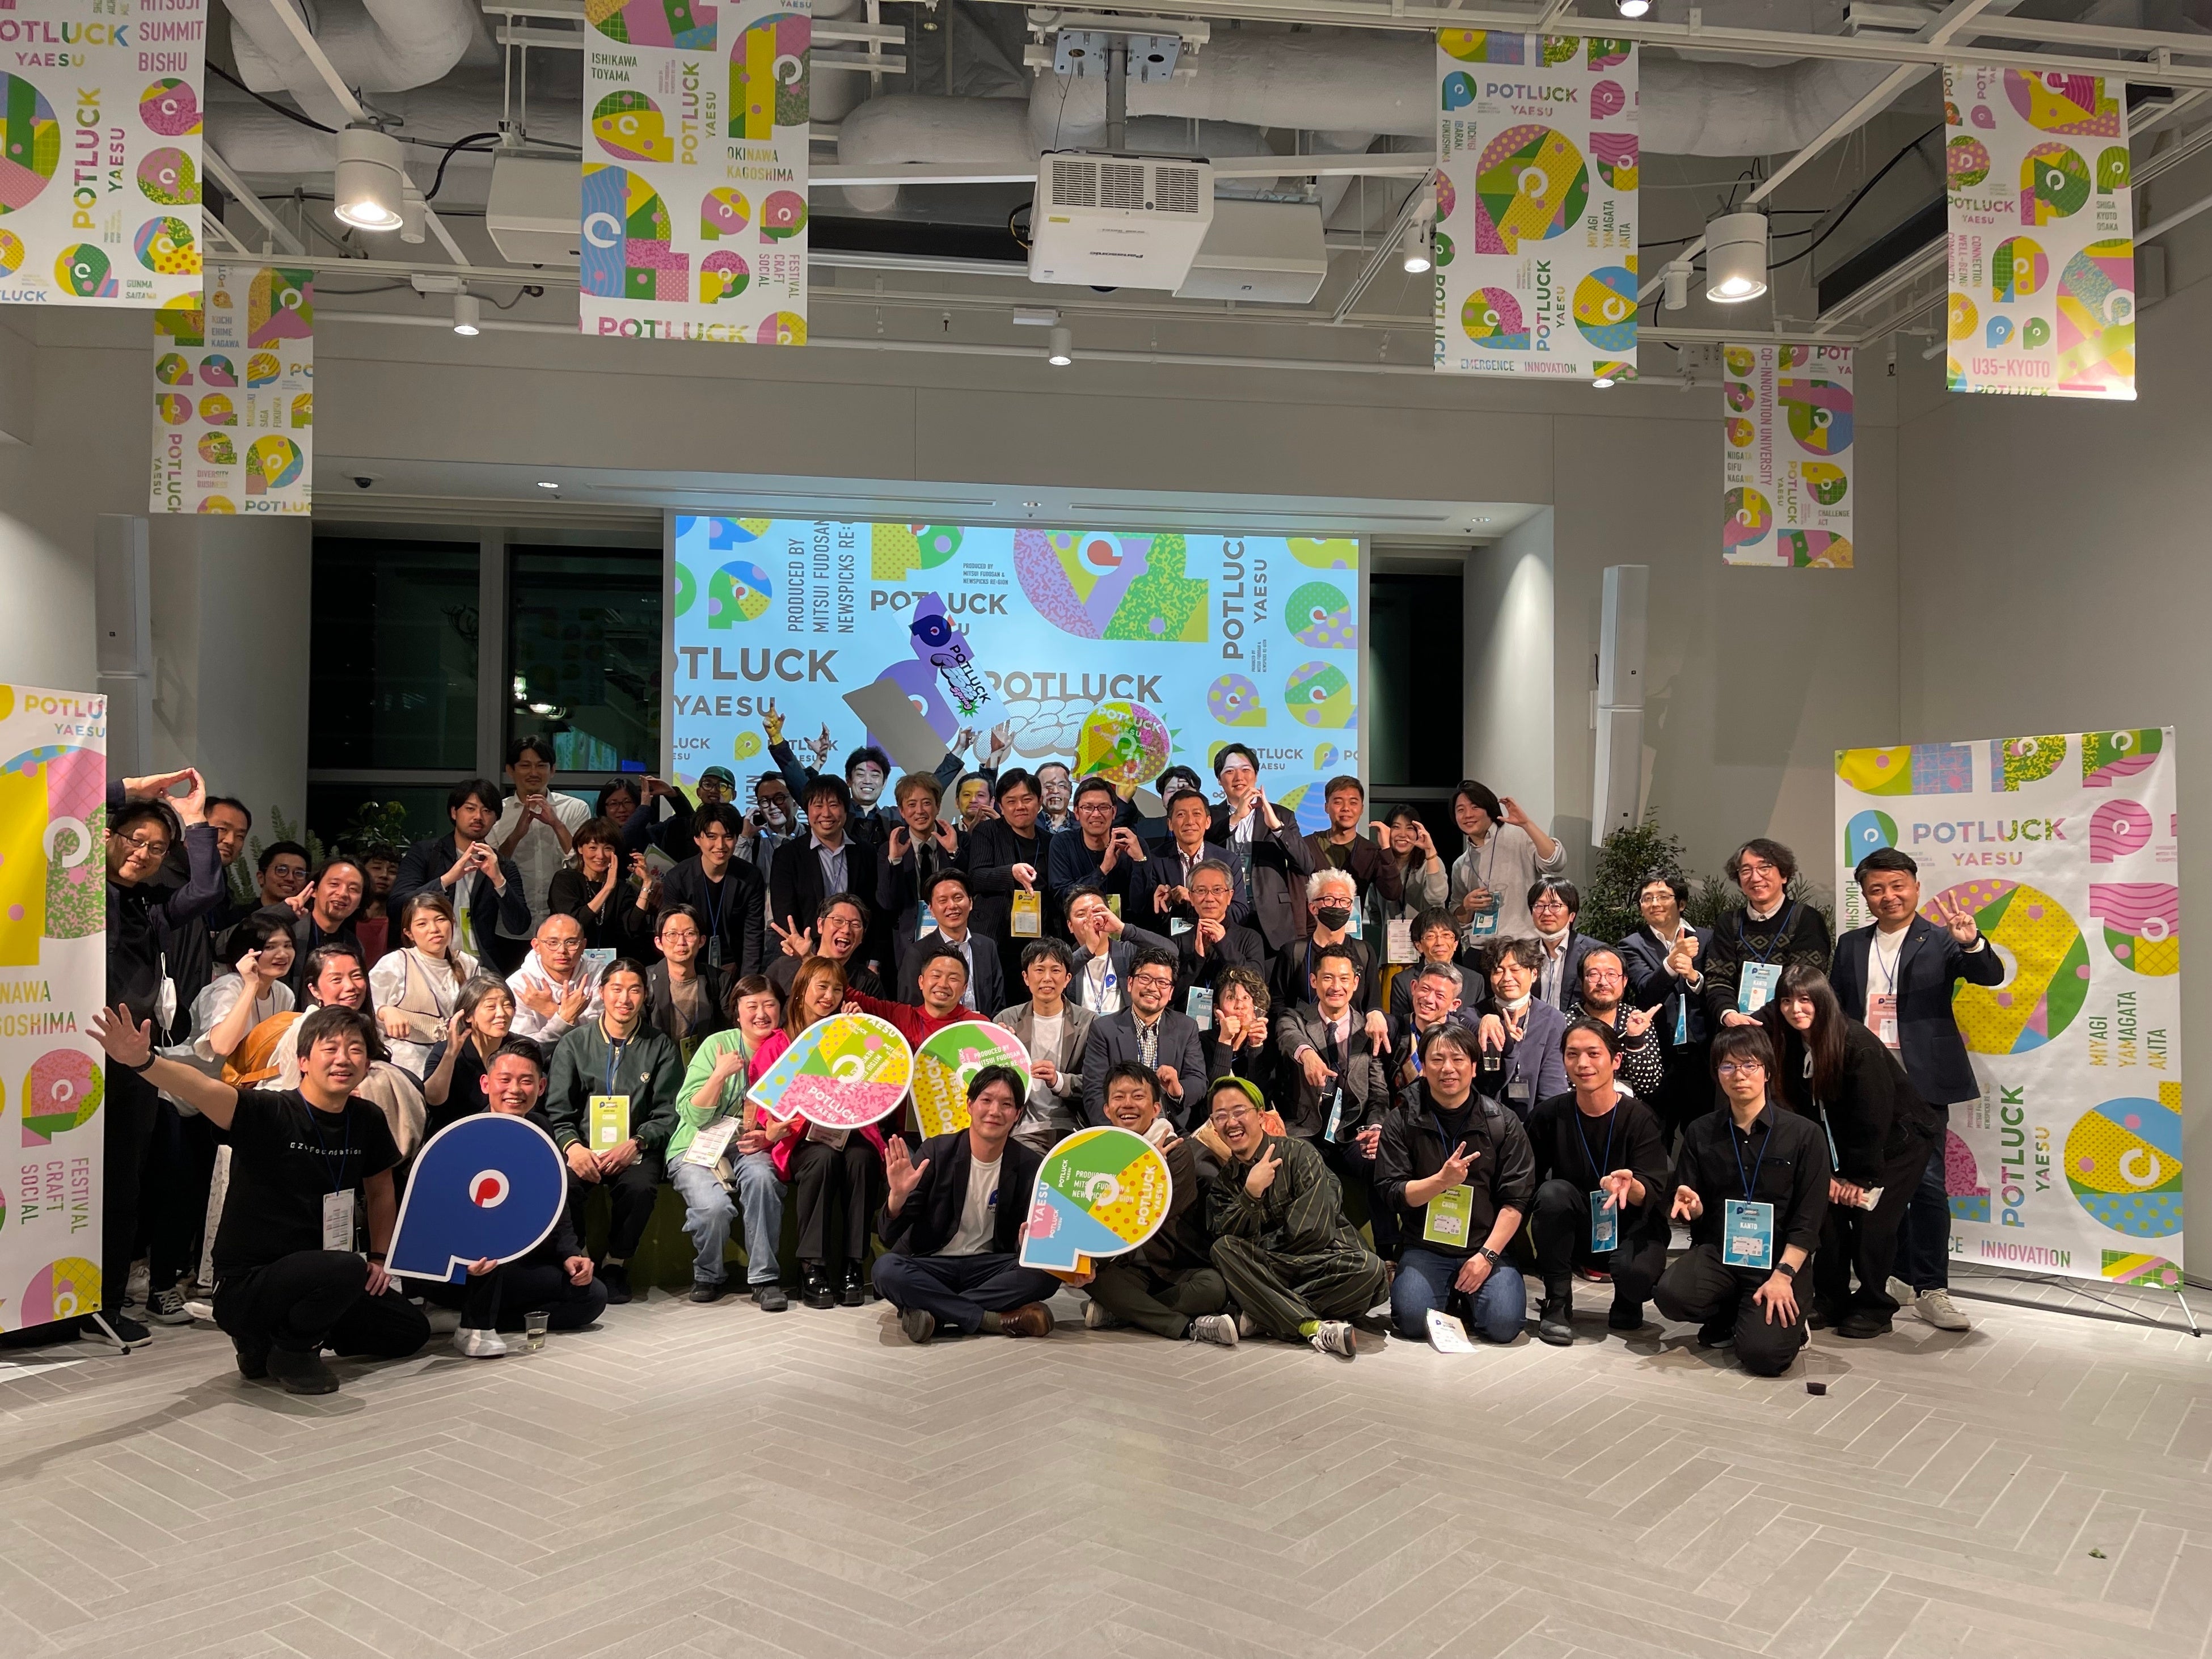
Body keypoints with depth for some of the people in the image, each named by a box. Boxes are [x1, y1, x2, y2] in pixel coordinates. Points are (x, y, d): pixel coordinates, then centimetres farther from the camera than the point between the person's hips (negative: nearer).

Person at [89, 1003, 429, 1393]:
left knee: (411, 1331, 9)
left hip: (315, 1279, 7)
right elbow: (205, 1090, -38)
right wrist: (143, 1062, -55)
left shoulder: (367, 1120, 0)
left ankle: (277, 1333, 17)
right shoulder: (271, 1114, -18)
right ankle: (288, 1350, -5)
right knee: (347, 1269, -35)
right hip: (244, 1286, -7)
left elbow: (381, 1190, 17)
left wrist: (379, 1257, 10)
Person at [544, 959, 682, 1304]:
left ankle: (616, 1263, -7)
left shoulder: (660, 1047, 9)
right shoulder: (574, 1044, 11)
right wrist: (572, 1147, -16)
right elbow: (557, 1111, 4)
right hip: (584, 1145, 1)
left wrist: (635, 1144, -14)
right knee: (564, 1185, -32)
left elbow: (667, 1115, 4)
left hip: (636, 1149, 0)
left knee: (640, 1187, -32)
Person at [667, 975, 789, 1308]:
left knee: (761, 1177, -34)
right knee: (714, 1206, -31)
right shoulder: (718, 1044, -5)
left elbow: (791, 1122, 9)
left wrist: (768, 1137, -12)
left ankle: (764, 1278, -20)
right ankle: (709, 1275, 1)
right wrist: (720, 1074, -22)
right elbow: (693, 1115, -10)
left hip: (751, 1148, 2)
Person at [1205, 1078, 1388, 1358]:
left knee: (1368, 1267, -33)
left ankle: (1262, 1319, -25)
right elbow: (1223, 1236, -8)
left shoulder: (1297, 1153, -1)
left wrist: (1266, 1250, -5)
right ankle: (1314, 1327, -32)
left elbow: (1312, 1228, -12)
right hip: (1263, 1273, 2)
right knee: (1223, 1250, -28)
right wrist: (1252, 1192, -21)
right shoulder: (1222, 1177, 10)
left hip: (1319, 1261, -2)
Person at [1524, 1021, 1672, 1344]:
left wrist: (1631, 1186, -45)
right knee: (1554, 1191, -28)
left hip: (1629, 1229, -2)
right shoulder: (1548, 1115, -7)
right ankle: (1557, 1304, -11)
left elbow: (1654, 1195, -22)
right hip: (1574, 1232, 2)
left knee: (1637, 1271, -34)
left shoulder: (1641, 1119, -13)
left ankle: (1627, 1305, 7)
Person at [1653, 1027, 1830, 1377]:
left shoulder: (1804, 1134, -2)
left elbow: (1809, 1220, -6)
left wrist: (1783, 1275, -17)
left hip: (1776, 1259, -2)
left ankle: (1788, 1321, 13)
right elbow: (1695, 1214, 9)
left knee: (1763, 1354, -24)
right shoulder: (1701, 1133, 6)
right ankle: (1730, 1318, 6)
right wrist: (1691, 1207, -16)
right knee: (1670, 1294, -29)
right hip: (1716, 1252, 3)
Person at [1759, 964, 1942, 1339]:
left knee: (1871, 1220, -12)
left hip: (1898, 1142, -6)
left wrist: (1861, 1177, -17)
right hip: (1845, 1146, 6)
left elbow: (1874, 1119, -23)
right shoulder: (1789, 1045, -11)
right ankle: (1831, 1301, 9)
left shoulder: (1859, 1045, -28)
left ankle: (1874, 1308, 4)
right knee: (1828, 1211, -5)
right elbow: (1803, 1113, -8)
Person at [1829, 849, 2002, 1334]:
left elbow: (1992, 976, -15)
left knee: (1927, 1184, -6)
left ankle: (1930, 1289, 3)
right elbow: (1833, 1009, 11)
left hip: (1921, 1082, -4)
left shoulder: (1940, 940, -2)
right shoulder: (1851, 945, 10)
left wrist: (1972, 944, -36)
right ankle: (1900, 1276, 24)